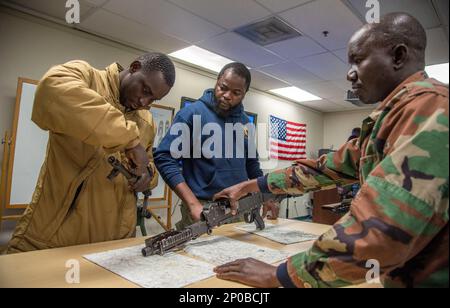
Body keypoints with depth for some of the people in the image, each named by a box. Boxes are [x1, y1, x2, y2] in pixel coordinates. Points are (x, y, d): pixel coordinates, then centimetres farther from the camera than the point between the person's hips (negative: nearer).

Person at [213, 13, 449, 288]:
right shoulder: (389, 119, 11)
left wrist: (277, 275, -24)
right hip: (403, 274, 8)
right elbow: (325, 169, 10)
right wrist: (252, 186, 6)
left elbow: (381, 232, -34)